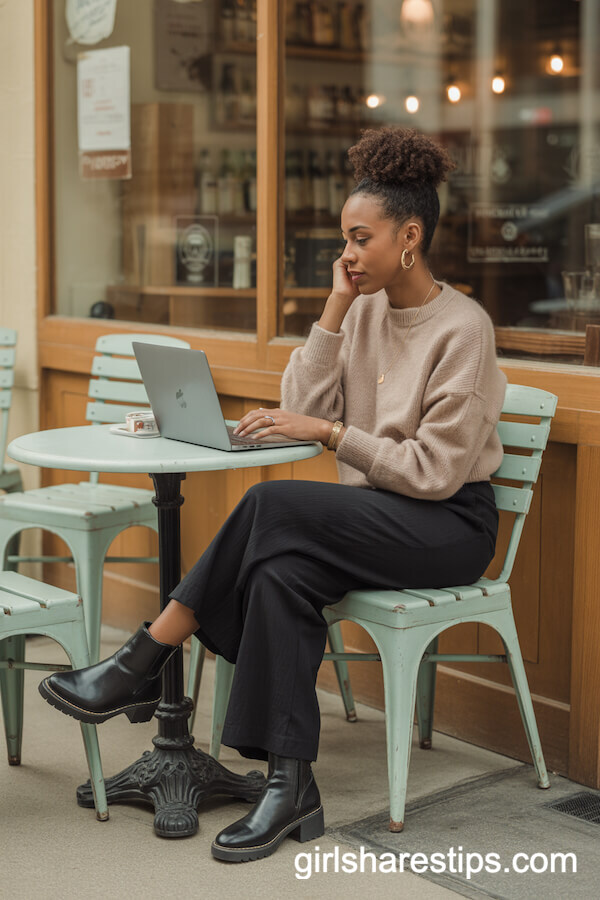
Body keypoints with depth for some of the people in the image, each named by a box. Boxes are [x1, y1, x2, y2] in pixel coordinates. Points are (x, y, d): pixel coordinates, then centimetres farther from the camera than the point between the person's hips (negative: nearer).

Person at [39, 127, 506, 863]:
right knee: (282, 573, -27)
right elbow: (302, 409, -1)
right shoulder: (367, 310, 8)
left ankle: (143, 665, -19)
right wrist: (336, 309, -6)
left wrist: (332, 432, -20)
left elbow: (435, 471, -17)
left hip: (450, 523, -7)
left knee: (274, 505, -28)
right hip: (375, 517, 7)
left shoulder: (461, 328, -13)